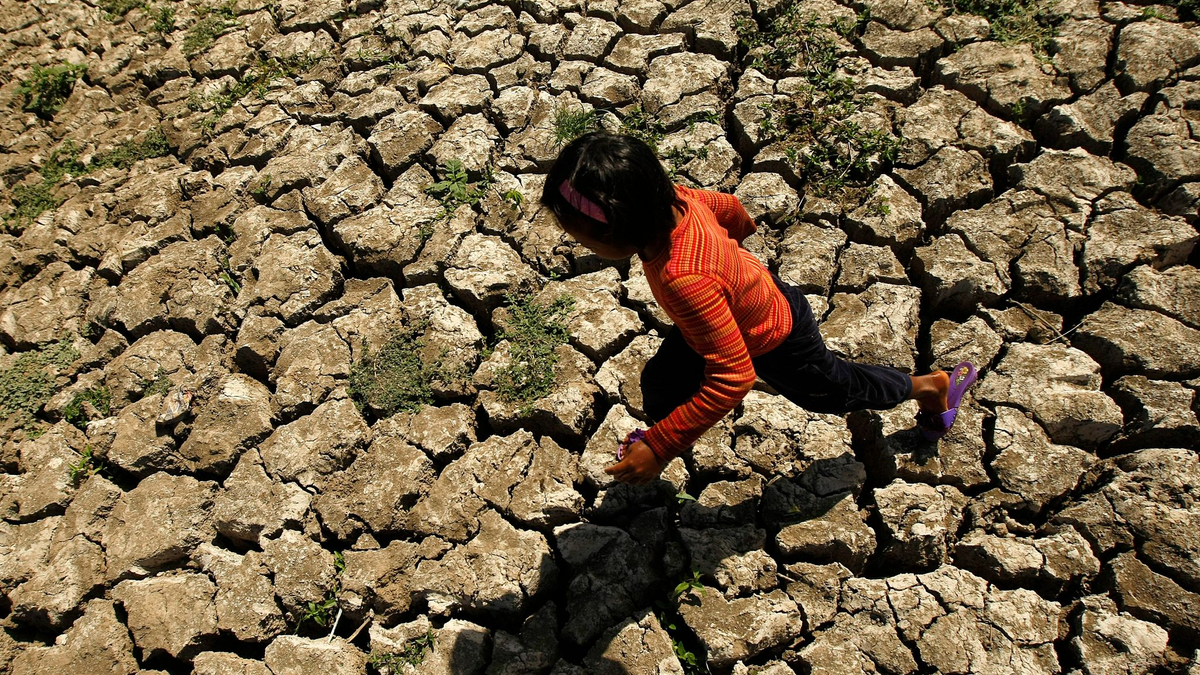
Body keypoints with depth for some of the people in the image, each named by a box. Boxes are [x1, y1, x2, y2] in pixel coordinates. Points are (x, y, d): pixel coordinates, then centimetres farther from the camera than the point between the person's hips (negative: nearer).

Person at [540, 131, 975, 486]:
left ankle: (928, 386, 50)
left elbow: (733, 378, -43)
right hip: (756, 293, 6)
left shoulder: (684, 278, -48)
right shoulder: (671, 198, -25)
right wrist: (742, 228, 23)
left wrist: (661, 447, -38)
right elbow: (726, 205, -2)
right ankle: (662, 430, 40)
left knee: (832, 391, 23)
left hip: (776, 341, -6)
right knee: (661, 383, 7)